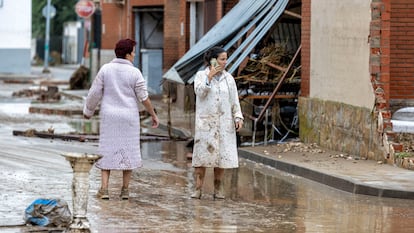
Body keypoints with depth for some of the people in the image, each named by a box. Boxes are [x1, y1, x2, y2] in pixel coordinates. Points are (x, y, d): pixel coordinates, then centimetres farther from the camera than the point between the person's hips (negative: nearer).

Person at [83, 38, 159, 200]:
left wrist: (88, 111, 13)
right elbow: (144, 97, -5)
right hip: (129, 117, -1)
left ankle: (104, 189, -4)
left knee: (108, 150, 5)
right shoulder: (134, 73, -8)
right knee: (128, 150, 9)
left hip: (109, 116, 1)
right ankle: (125, 190, 10)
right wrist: (153, 115, 7)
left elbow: (95, 93, -2)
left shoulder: (105, 69, -4)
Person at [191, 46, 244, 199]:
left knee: (222, 155, 2)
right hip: (205, 122, -3)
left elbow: (234, 100, 10)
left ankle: (218, 189, 9)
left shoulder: (228, 78, 9)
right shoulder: (201, 75, 2)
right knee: (202, 154, -6)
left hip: (224, 122, 3)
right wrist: (210, 76, -16)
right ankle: (198, 188, -5)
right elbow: (199, 92, -15)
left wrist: (238, 117, 0)